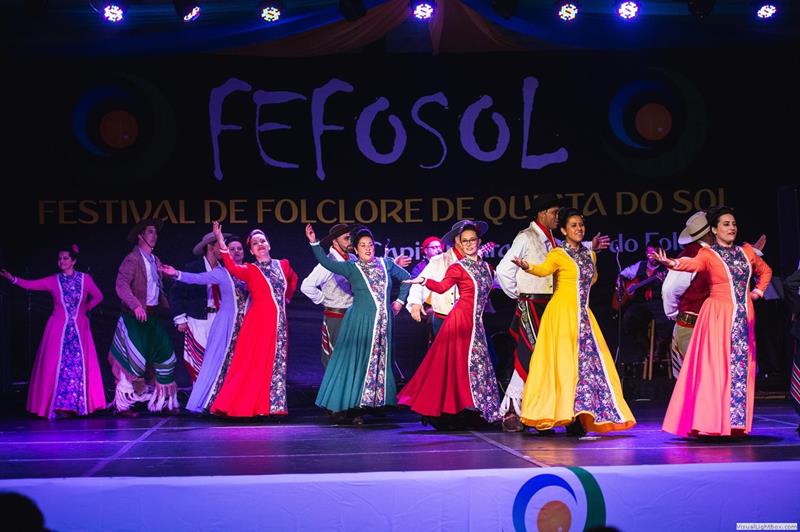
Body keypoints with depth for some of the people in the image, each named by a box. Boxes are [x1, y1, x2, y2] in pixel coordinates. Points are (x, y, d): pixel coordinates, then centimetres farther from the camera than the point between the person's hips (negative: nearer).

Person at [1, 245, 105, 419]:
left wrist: (85, 309, 7)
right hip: (58, 329, 0)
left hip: (79, 329, 0)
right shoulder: (53, 281, 3)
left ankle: (77, 405, 1)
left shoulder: (85, 279, 4)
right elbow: (30, 285, -6)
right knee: (57, 365, -5)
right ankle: (59, 406, -2)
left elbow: (98, 296, 13)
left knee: (79, 365, -5)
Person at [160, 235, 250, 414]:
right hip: (226, 324, -3)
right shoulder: (221, 272, 0)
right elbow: (198, 278, -10)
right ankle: (202, 402, 2)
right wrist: (177, 274, -23)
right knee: (217, 361, -4)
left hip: (246, 325, 3)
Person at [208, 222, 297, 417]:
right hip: (259, 323, -4)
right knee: (252, 364, -5)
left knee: (277, 365, 7)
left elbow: (293, 279, 32)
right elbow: (232, 268, -23)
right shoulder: (250, 270, -1)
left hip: (279, 324, 4)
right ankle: (233, 404, 1)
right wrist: (222, 244, -34)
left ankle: (273, 406, 15)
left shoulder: (283, 265, 10)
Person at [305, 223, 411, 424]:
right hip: (360, 322, -4)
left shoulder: (386, 263, 8)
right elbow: (326, 262, -11)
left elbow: (407, 278, 21)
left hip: (382, 322, 4)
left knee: (378, 362, 4)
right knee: (355, 360, -4)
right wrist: (314, 242, -21)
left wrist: (400, 300, 14)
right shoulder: (351, 268, 0)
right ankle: (345, 406, 2)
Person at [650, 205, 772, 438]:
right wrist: (673, 263, -46)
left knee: (742, 367, 2)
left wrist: (759, 290, 12)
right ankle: (712, 422, -8)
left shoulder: (746, 251, 12)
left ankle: (736, 423, 6)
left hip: (743, 317, 5)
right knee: (715, 367, -10)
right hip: (719, 316, -5)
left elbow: (765, 270, 29)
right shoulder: (708, 253, -3)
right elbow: (693, 263, -25)